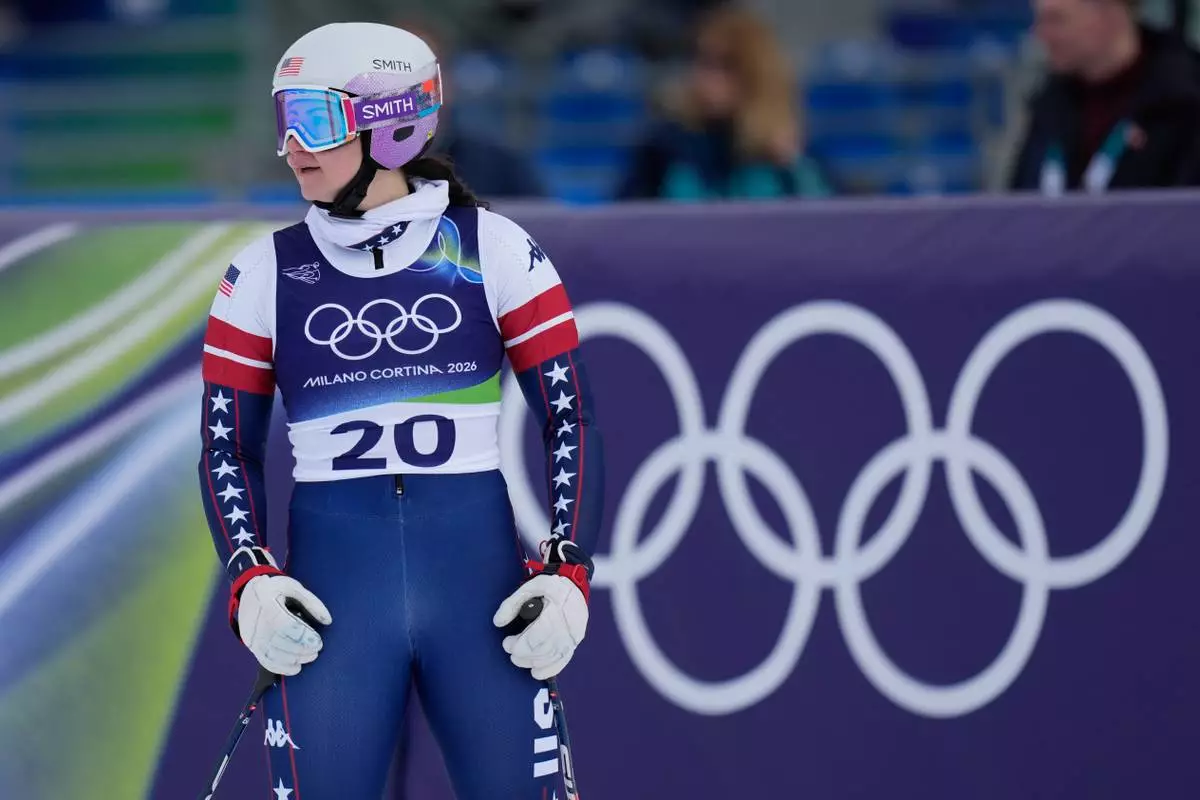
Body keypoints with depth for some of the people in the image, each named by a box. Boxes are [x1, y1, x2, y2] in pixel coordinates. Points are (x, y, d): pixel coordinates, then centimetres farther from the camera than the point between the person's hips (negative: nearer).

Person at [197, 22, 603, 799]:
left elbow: (572, 421, 4)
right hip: (332, 584, 1)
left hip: (480, 570, -1)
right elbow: (228, 450, 10)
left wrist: (569, 569, -8)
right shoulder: (266, 274, 7)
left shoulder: (494, 251, 2)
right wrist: (249, 578, -6)